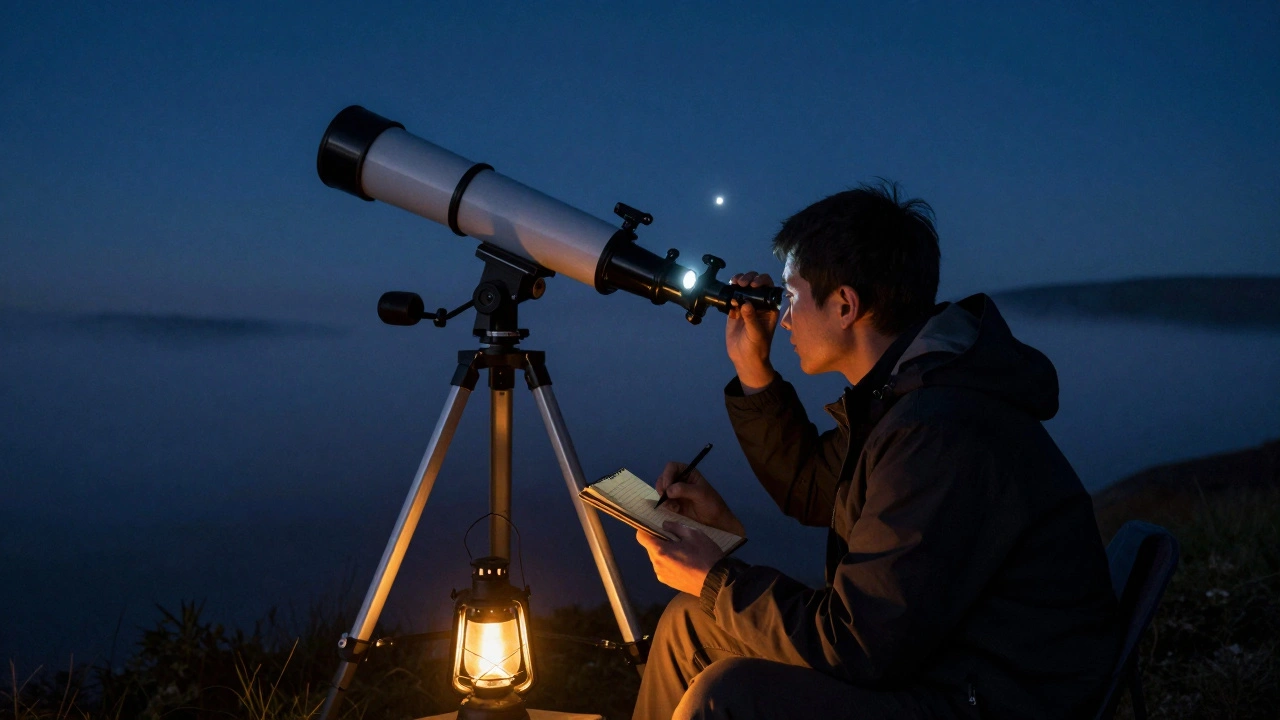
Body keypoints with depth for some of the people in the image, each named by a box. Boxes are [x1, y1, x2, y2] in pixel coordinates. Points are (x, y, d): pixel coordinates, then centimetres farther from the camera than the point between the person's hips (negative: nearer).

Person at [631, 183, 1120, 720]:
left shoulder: (945, 435, -30)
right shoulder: (900, 392, 2)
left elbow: (858, 648, -27)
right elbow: (810, 491, 18)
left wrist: (716, 582, -14)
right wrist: (753, 373, 8)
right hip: (924, 648, 10)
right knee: (690, 621, 9)